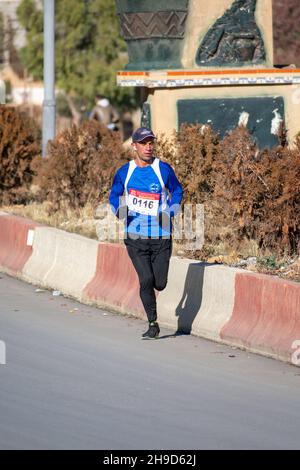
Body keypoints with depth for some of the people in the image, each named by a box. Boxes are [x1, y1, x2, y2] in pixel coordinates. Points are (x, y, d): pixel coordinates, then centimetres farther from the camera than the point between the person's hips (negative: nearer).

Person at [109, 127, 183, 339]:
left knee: (159, 283, 0)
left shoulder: (164, 169, -1)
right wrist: (119, 210, -6)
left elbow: (177, 191, 11)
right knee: (146, 280, -12)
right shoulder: (125, 172, 2)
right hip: (135, 237, 0)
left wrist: (169, 214, -6)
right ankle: (153, 323, 3)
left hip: (161, 236, 0)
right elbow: (114, 195, 16)